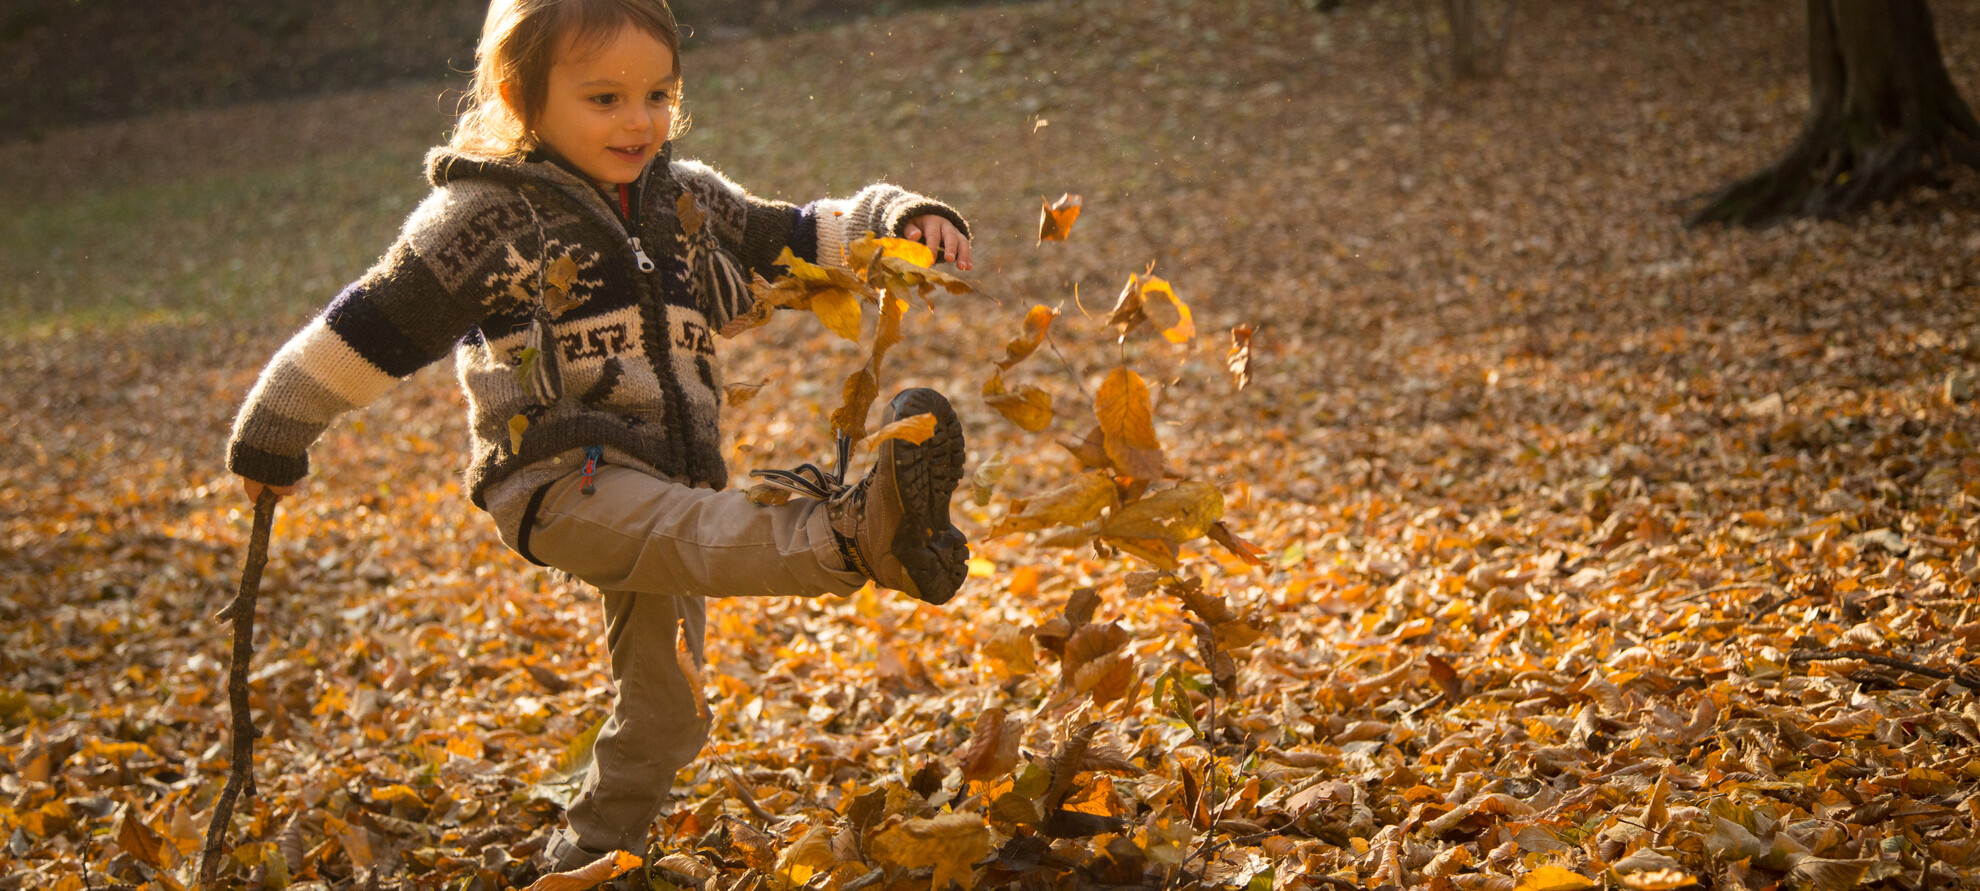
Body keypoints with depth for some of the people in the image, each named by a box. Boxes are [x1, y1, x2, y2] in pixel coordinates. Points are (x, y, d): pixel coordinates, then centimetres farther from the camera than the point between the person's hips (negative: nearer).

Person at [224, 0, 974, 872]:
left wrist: (899, 220, -2)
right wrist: (273, 436, 2)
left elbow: (798, 238, 17)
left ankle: (588, 853, 29)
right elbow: (373, 328, -2)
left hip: (661, 486, 8)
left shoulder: (689, 201, 14)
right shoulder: (489, 215, -4)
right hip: (561, 481, -8)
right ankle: (861, 532, -62)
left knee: (661, 707, 12)